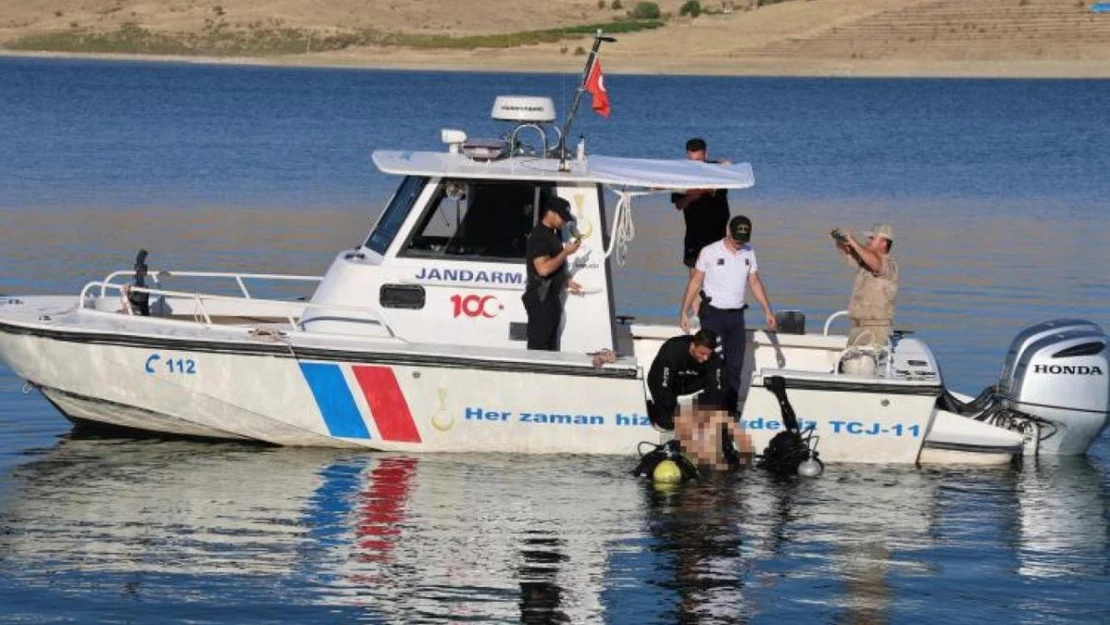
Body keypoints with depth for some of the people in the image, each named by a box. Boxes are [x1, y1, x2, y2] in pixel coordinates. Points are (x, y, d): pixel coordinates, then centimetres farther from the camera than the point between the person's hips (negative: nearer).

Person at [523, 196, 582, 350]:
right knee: (538, 346, -11)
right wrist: (566, 252, -18)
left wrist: (566, 281, 18)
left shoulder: (551, 234, 17)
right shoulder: (539, 236, -15)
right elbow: (543, 268, -25)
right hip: (541, 299, -11)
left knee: (550, 346, 14)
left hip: (551, 297, 11)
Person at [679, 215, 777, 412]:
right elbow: (695, 282, -2)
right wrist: (684, 312, -5)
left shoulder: (749, 253, 7)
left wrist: (768, 311, 11)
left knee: (735, 366, 4)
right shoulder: (709, 252, -5)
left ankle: (730, 411, 10)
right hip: (712, 313, -4)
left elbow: (755, 283, 15)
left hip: (736, 315, 4)